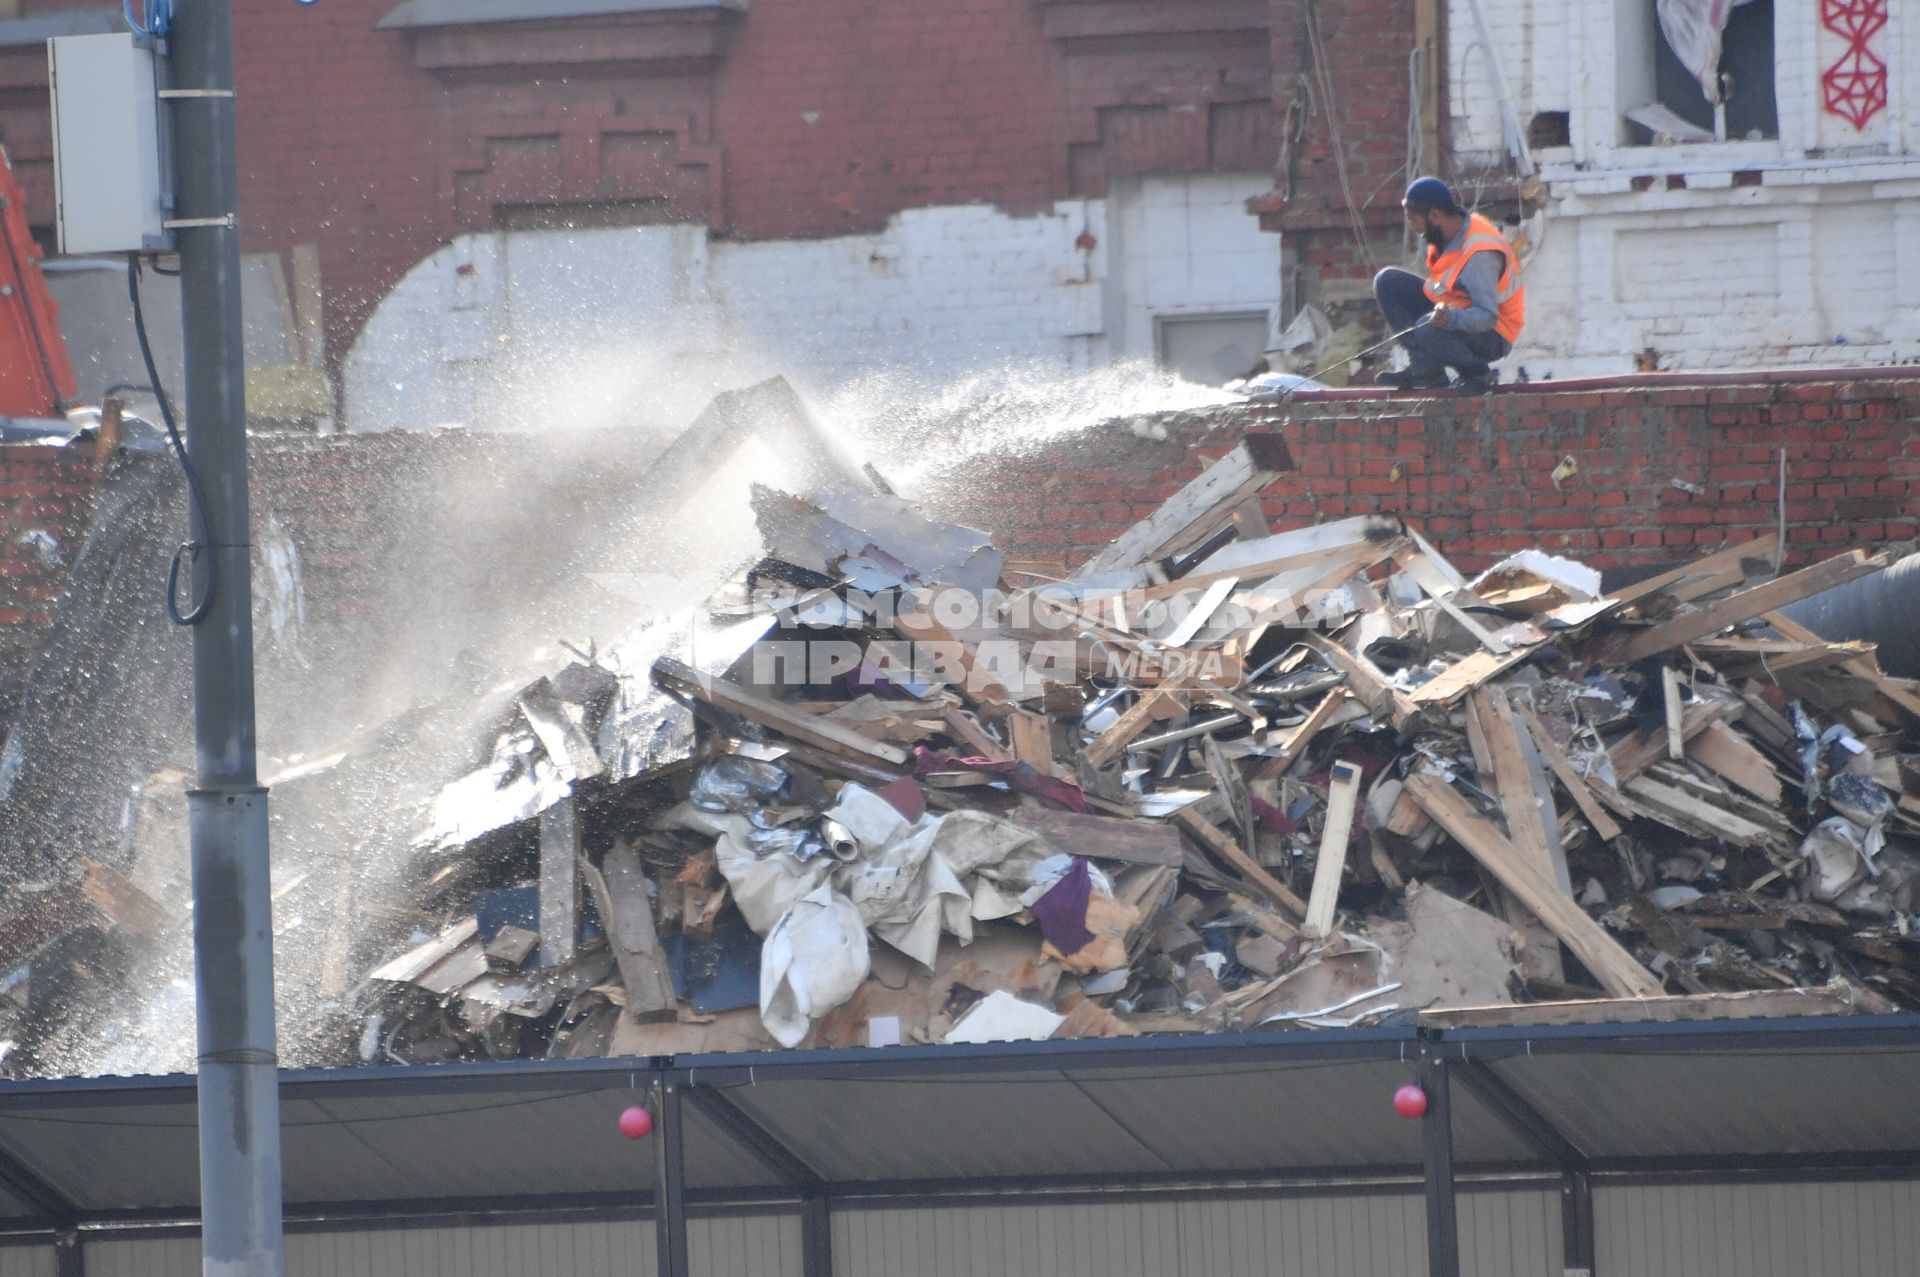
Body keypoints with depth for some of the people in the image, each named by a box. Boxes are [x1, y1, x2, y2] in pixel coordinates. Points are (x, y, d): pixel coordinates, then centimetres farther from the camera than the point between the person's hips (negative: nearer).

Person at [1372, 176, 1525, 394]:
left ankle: (1479, 373, -8)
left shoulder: (1479, 253, -30)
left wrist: (1451, 318, -51)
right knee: (1387, 281, -2)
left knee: (1428, 332, -39)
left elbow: (1488, 317, -35)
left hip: (1490, 335, -9)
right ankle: (1424, 367, -5)